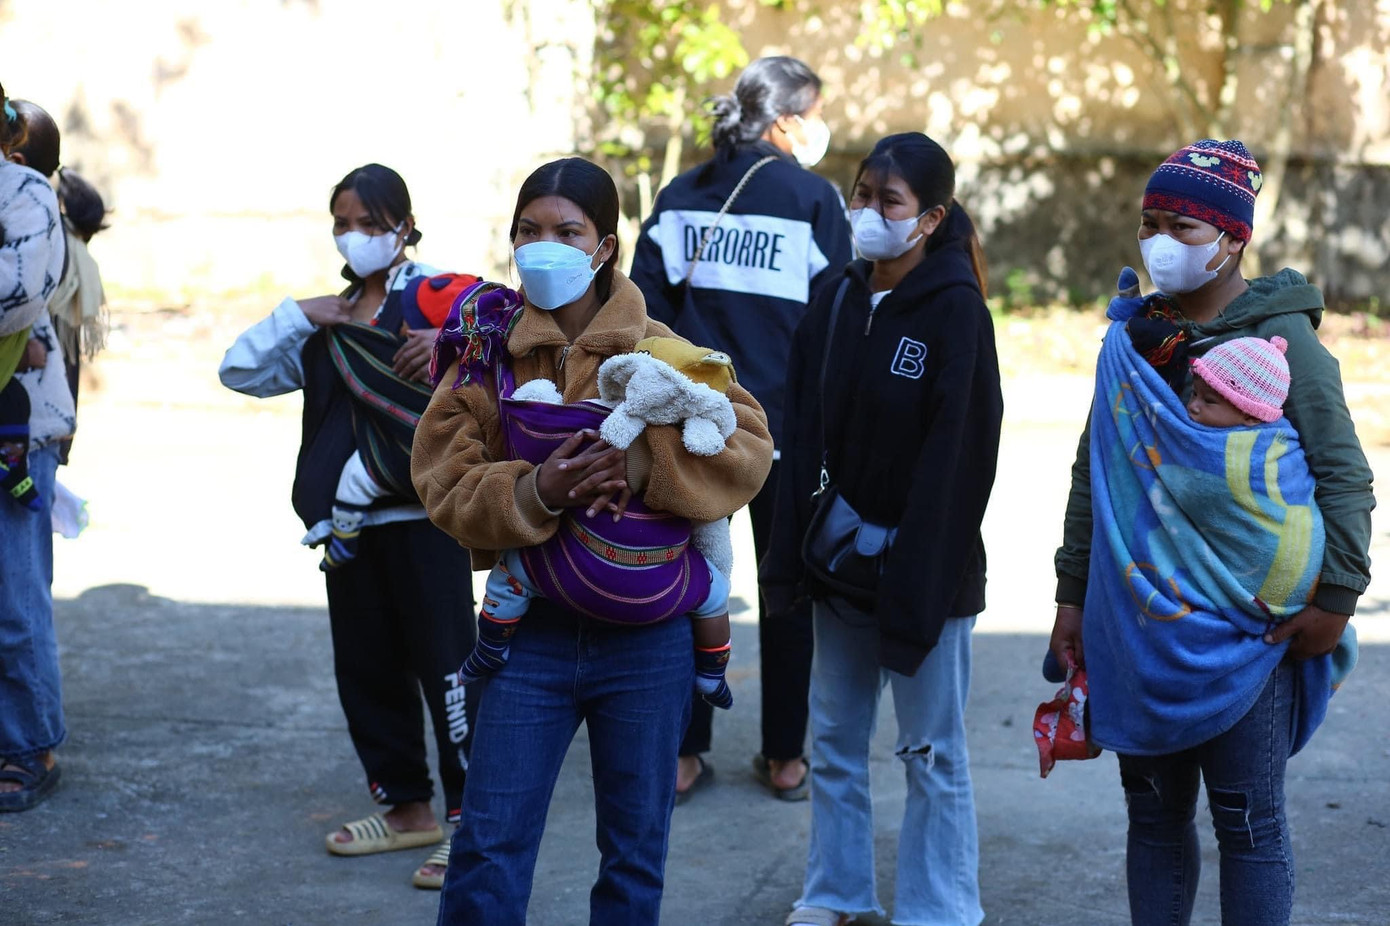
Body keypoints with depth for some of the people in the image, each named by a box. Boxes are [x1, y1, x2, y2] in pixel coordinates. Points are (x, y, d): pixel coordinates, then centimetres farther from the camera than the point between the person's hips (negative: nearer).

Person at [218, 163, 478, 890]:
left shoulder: (433, 295, -5)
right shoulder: (325, 321, 16)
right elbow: (239, 370, 12)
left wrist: (450, 345, -32)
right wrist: (296, 314, 1)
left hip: (422, 515, -7)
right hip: (347, 521, 7)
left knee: (443, 661, -6)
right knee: (366, 667, 13)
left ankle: (469, 817, 1)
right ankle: (407, 804, 26)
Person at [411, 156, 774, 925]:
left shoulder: (659, 350, -3)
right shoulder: (487, 352, -1)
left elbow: (748, 445, -10)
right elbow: (443, 480, -6)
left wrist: (645, 465, -24)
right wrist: (531, 493, -23)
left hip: (646, 638, 0)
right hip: (532, 630, 0)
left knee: (636, 848, 12)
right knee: (488, 844, 0)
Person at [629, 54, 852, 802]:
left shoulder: (680, 197, 4)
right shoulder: (812, 198, -8)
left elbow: (645, 305, 2)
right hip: (785, 426, -3)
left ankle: (684, 754, 13)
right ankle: (784, 758, 18)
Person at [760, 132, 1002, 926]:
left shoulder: (956, 310, -12)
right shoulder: (839, 301, 5)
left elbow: (956, 455, -16)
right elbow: (805, 434, 5)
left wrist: (917, 578, -20)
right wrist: (793, 554, 0)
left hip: (927, 569, -6)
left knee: (933, 752, 4)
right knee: (834, 738, 15)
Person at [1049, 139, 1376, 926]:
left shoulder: (1282, 338, -6)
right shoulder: (1131, 337, 11)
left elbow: (1343, 477, -7)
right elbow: (1092, 474, 16)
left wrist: (1335, 597, -11)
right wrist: (1073, 594, 14)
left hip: (1242, 627, -5)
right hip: (1136, 628, 5)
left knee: (1249, 822, 2)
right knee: (1155, 814, 13)